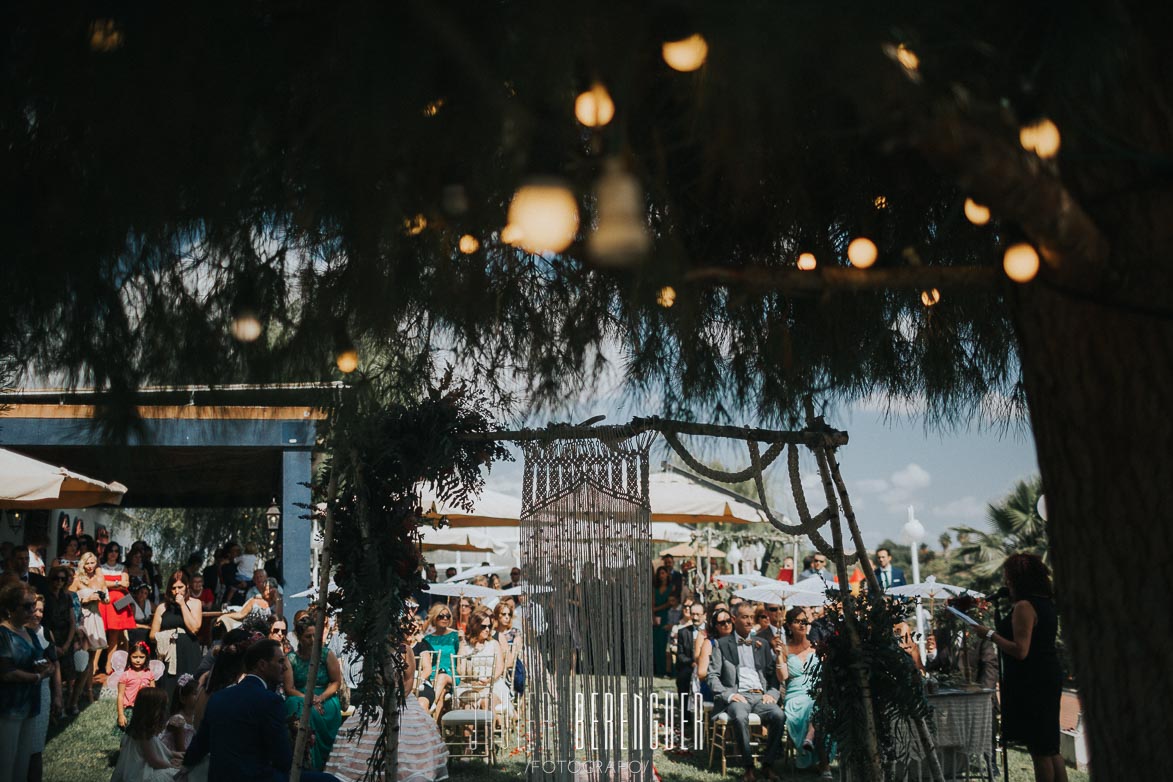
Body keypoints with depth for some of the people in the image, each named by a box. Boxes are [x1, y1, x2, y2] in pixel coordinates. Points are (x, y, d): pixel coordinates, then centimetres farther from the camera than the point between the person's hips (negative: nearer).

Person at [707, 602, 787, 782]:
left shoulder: (762, 644, 22)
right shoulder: (721, 644, 10)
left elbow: (774, 673, 21)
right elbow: (712, 676, 4)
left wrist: (772, 693, 2)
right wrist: (728, 695, -10)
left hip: (761, 696, 3)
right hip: (737, 696, -3)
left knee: (779, 716, -29)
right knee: (740, 717, -37)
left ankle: (768, 763, -16)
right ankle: (748, 766, -24)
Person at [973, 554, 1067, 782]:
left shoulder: (1024, 607, -17)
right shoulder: (1046, 603, 12)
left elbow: (1020, 651, -23)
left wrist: (990, 635, -16)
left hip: (1031, 684, -10)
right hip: (1048, 678, 10)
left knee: (1040, 750, -3)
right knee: (1049, 748, 15)